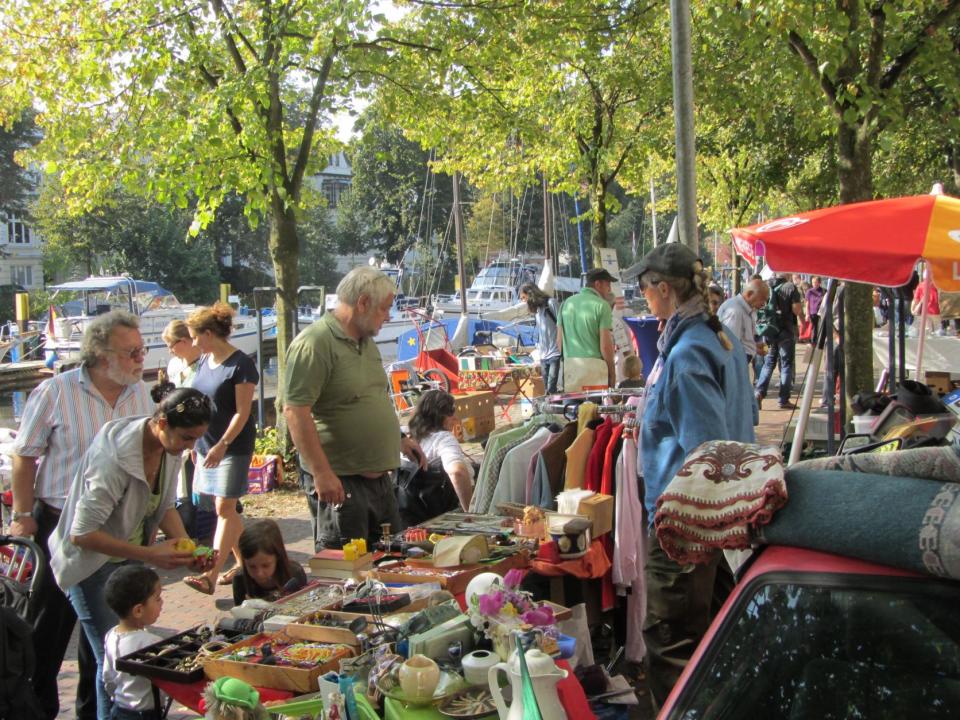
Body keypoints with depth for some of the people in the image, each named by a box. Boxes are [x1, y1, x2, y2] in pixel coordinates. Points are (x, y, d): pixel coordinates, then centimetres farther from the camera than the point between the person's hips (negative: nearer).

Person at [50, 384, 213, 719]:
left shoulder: (170, 447, -7)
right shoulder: (114, 458, -30)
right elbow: (81, 534, -27)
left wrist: (186, 546, -10)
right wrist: (150, 554, -29)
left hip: (130, 559, 7)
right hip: (93, 565, -7)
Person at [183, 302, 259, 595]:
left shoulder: (241, 365, -13)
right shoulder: (205, 361, 10)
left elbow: (242, 412, -16)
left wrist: (223, 445, -22)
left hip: (233, 447, -8)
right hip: (207, 445, 8)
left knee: (224, 506, -9)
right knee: (225, 507, 12)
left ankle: (211, 575, -11)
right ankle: (244, 563, 22)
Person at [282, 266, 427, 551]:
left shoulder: (366, 341, 15)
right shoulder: (314, 344, -16)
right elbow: (295, 411, -22)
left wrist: (398, 439, 20)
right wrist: (321, 473, -24)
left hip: (379, 476, 9)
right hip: (338, 482, -9)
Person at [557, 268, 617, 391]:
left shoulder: (567, 303, 13)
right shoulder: (601, 305, -4)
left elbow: (559, 340, 13)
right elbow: (605, 345, -9)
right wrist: (612, 373, 1)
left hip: (569, 365, 5)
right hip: (594, 364, -5)